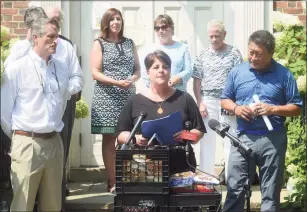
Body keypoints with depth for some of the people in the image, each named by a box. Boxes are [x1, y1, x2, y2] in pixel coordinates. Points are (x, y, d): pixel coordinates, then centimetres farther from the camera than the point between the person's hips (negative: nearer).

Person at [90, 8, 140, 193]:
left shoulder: (129, 43, 13)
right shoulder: (99, 43, 2)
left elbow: (138, 70, 14)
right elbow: (95, 73, -6)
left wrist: (132, 79, -9)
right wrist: (117, 82, -18)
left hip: (128, 97, 3)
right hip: (108, 98, -3)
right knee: (109, 139, 0)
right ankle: (112, 182, 4)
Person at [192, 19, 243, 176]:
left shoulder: (234, 53, 0)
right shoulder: (202, 55, 7)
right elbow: (197, 81, 7)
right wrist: (200, 103, -2)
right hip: (207, 101, 2)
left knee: (230, 140, 2)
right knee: (207, 139, 7)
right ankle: (206, 175, 16)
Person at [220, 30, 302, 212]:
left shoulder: (284, 74, -1)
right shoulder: (237, 72, 5)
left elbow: (297, 108, 0)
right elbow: (225, 99, 13)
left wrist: (273, 109, -16)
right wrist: (235, 108, -8)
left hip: (273, 140, -1)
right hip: (243, 138, 2)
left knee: (270, 193, 8)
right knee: (234, 189, 4)